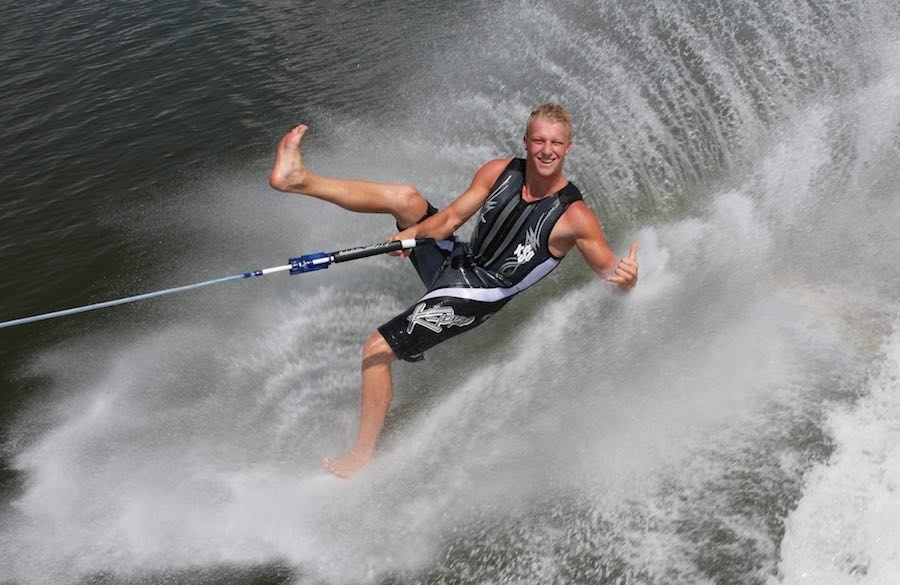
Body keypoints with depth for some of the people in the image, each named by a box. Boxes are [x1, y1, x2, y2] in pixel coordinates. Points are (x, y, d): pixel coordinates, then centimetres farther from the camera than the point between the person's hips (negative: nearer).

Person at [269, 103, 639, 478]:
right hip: (456, 261, 6)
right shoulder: (500, 171, -4)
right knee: (406, 197, -8)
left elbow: (614, 278, -15)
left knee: (377, 349, -11)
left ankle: (362, 455, 3)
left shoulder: (574, 216, -18)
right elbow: (452, 217, -4)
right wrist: (414, 232, -22)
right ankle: (300, 180, -5)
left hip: (471, 296, -6)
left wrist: (627, 277, -38)